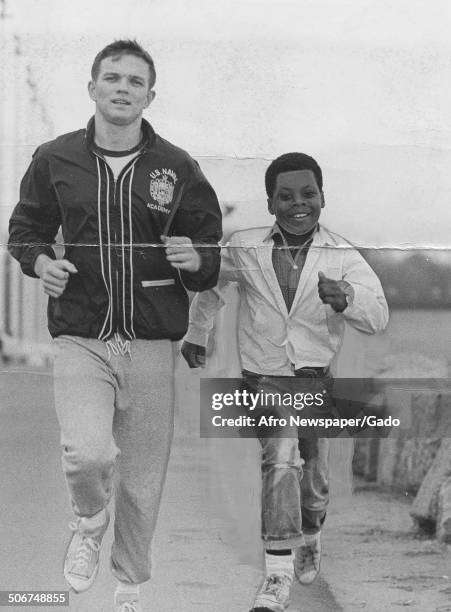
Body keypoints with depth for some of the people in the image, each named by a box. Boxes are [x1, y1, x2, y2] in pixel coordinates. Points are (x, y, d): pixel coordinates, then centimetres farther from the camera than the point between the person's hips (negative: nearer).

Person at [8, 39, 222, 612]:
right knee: (87, 454, -23)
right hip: (80, 339, -1)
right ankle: (89, 522, 13)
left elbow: (213, 256, 10)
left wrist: (194, 260, -14)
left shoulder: (177, 167, 3)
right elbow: (25, 228, 17)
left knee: (142, 481, 7)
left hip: (151, 345, 1)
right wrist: (40, 262, -5)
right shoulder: (55, 159, 3)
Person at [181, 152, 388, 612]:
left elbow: (377, 318, -22)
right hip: (265, 379, -1)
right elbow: (210, 283, 15)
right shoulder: (244, 248, -7)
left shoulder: (342, 256, -10)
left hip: (316, 381, 1)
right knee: (280, 458, -25)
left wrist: (345, 298, -43)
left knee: (313, 477, 15)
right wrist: (196, 333, 26)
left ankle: (310, 540, 49)